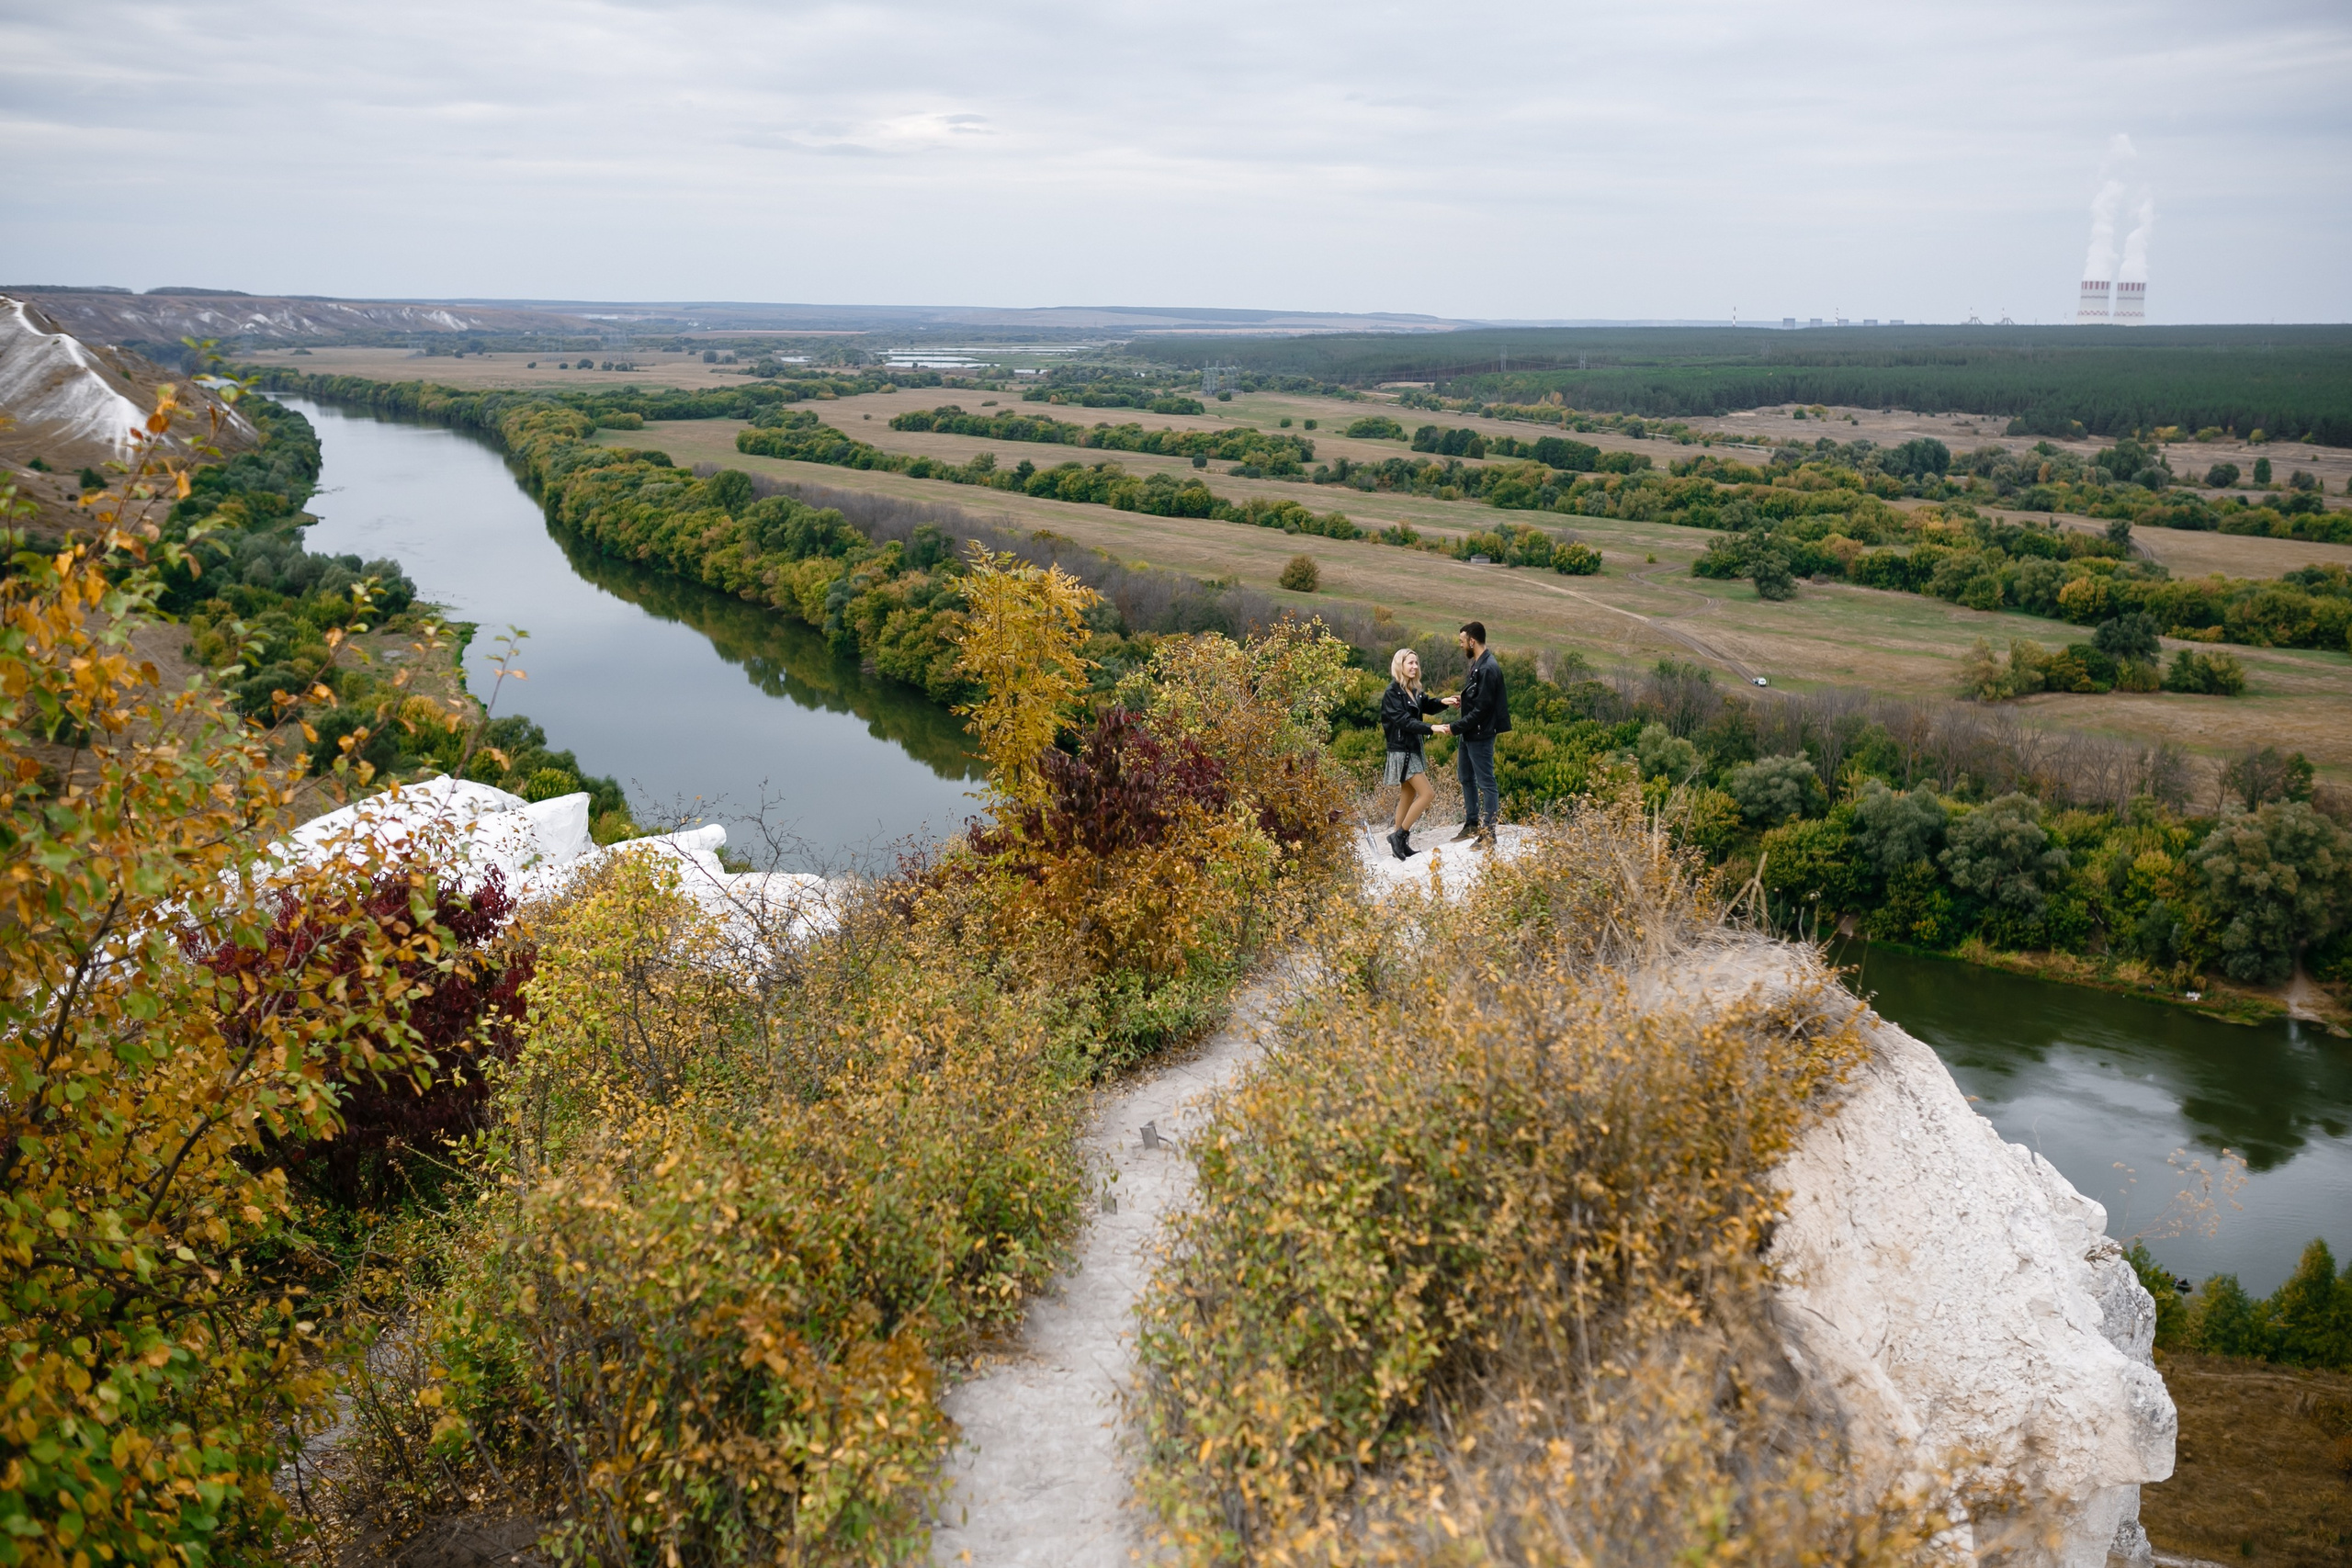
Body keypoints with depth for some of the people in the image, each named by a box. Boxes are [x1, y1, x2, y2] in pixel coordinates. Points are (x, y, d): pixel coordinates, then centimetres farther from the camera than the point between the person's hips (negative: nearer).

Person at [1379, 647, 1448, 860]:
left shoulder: (1414, 691, 9)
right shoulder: (1392, 692, -16)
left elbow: (1428, 705, 21)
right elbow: (1403, 720, -24)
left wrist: (1444, 703, 0)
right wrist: (1431, 729, -31)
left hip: (1414, 749, 9)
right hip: (1402, 751, -9)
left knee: (1408, 796, 12)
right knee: (1427, 794, -12)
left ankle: (1400, 842, 17)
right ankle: (1399, 835, -4)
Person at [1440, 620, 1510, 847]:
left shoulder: (1488, 669, -21)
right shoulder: (1477, 664, 10)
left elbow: (1482, 709, -23)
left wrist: (1455, 727, -19)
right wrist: (1462, 700, 3)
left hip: (1480, 735, -11)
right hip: (1467, 734, 11)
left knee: (1486, 783, -3)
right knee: (1466, 778, 20)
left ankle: (1489, 835, 2)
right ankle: (1472, 824, 33)